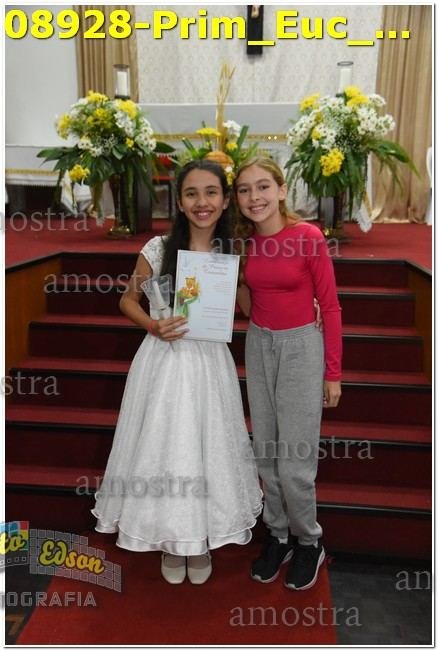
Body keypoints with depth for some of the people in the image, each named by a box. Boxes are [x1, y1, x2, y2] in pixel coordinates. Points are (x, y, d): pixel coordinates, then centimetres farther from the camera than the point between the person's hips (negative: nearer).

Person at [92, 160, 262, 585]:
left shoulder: (231, 252, -1)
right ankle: (171, 542, 34)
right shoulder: (158, 248, -8)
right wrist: (153, 325, -15)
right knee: (164, 446, 10)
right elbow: (128, 301, 2)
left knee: (208, 448, 12)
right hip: (164, 360, -1)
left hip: (210, 363, 2)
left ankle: (201, 540, 36)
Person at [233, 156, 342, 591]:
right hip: (258, 346, 5)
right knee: (265, 453, 12)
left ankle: (309, 541, 26)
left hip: (301, 348, -5)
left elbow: (329, 306, -8)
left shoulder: (308, 237, -13)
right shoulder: (243, 241, 1)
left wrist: (333, 372, -7)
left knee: (294, 460, -1)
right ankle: (279, 535, 33)